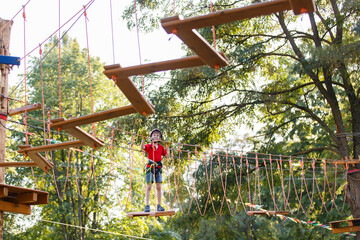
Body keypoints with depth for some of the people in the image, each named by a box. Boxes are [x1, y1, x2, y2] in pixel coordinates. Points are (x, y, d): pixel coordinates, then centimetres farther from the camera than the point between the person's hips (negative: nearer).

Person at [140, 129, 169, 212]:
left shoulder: (161, 147, 11)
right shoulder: (149, 146, 0)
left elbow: (167, 155, 11)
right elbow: (142, 147, -20)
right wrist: (143, 138, -31)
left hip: (158, 168, 4)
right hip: (150, 167, -4)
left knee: (159, 187, 2)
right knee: (149, 186, -8)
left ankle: (159, 206, 8)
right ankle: (147, 206, -7)